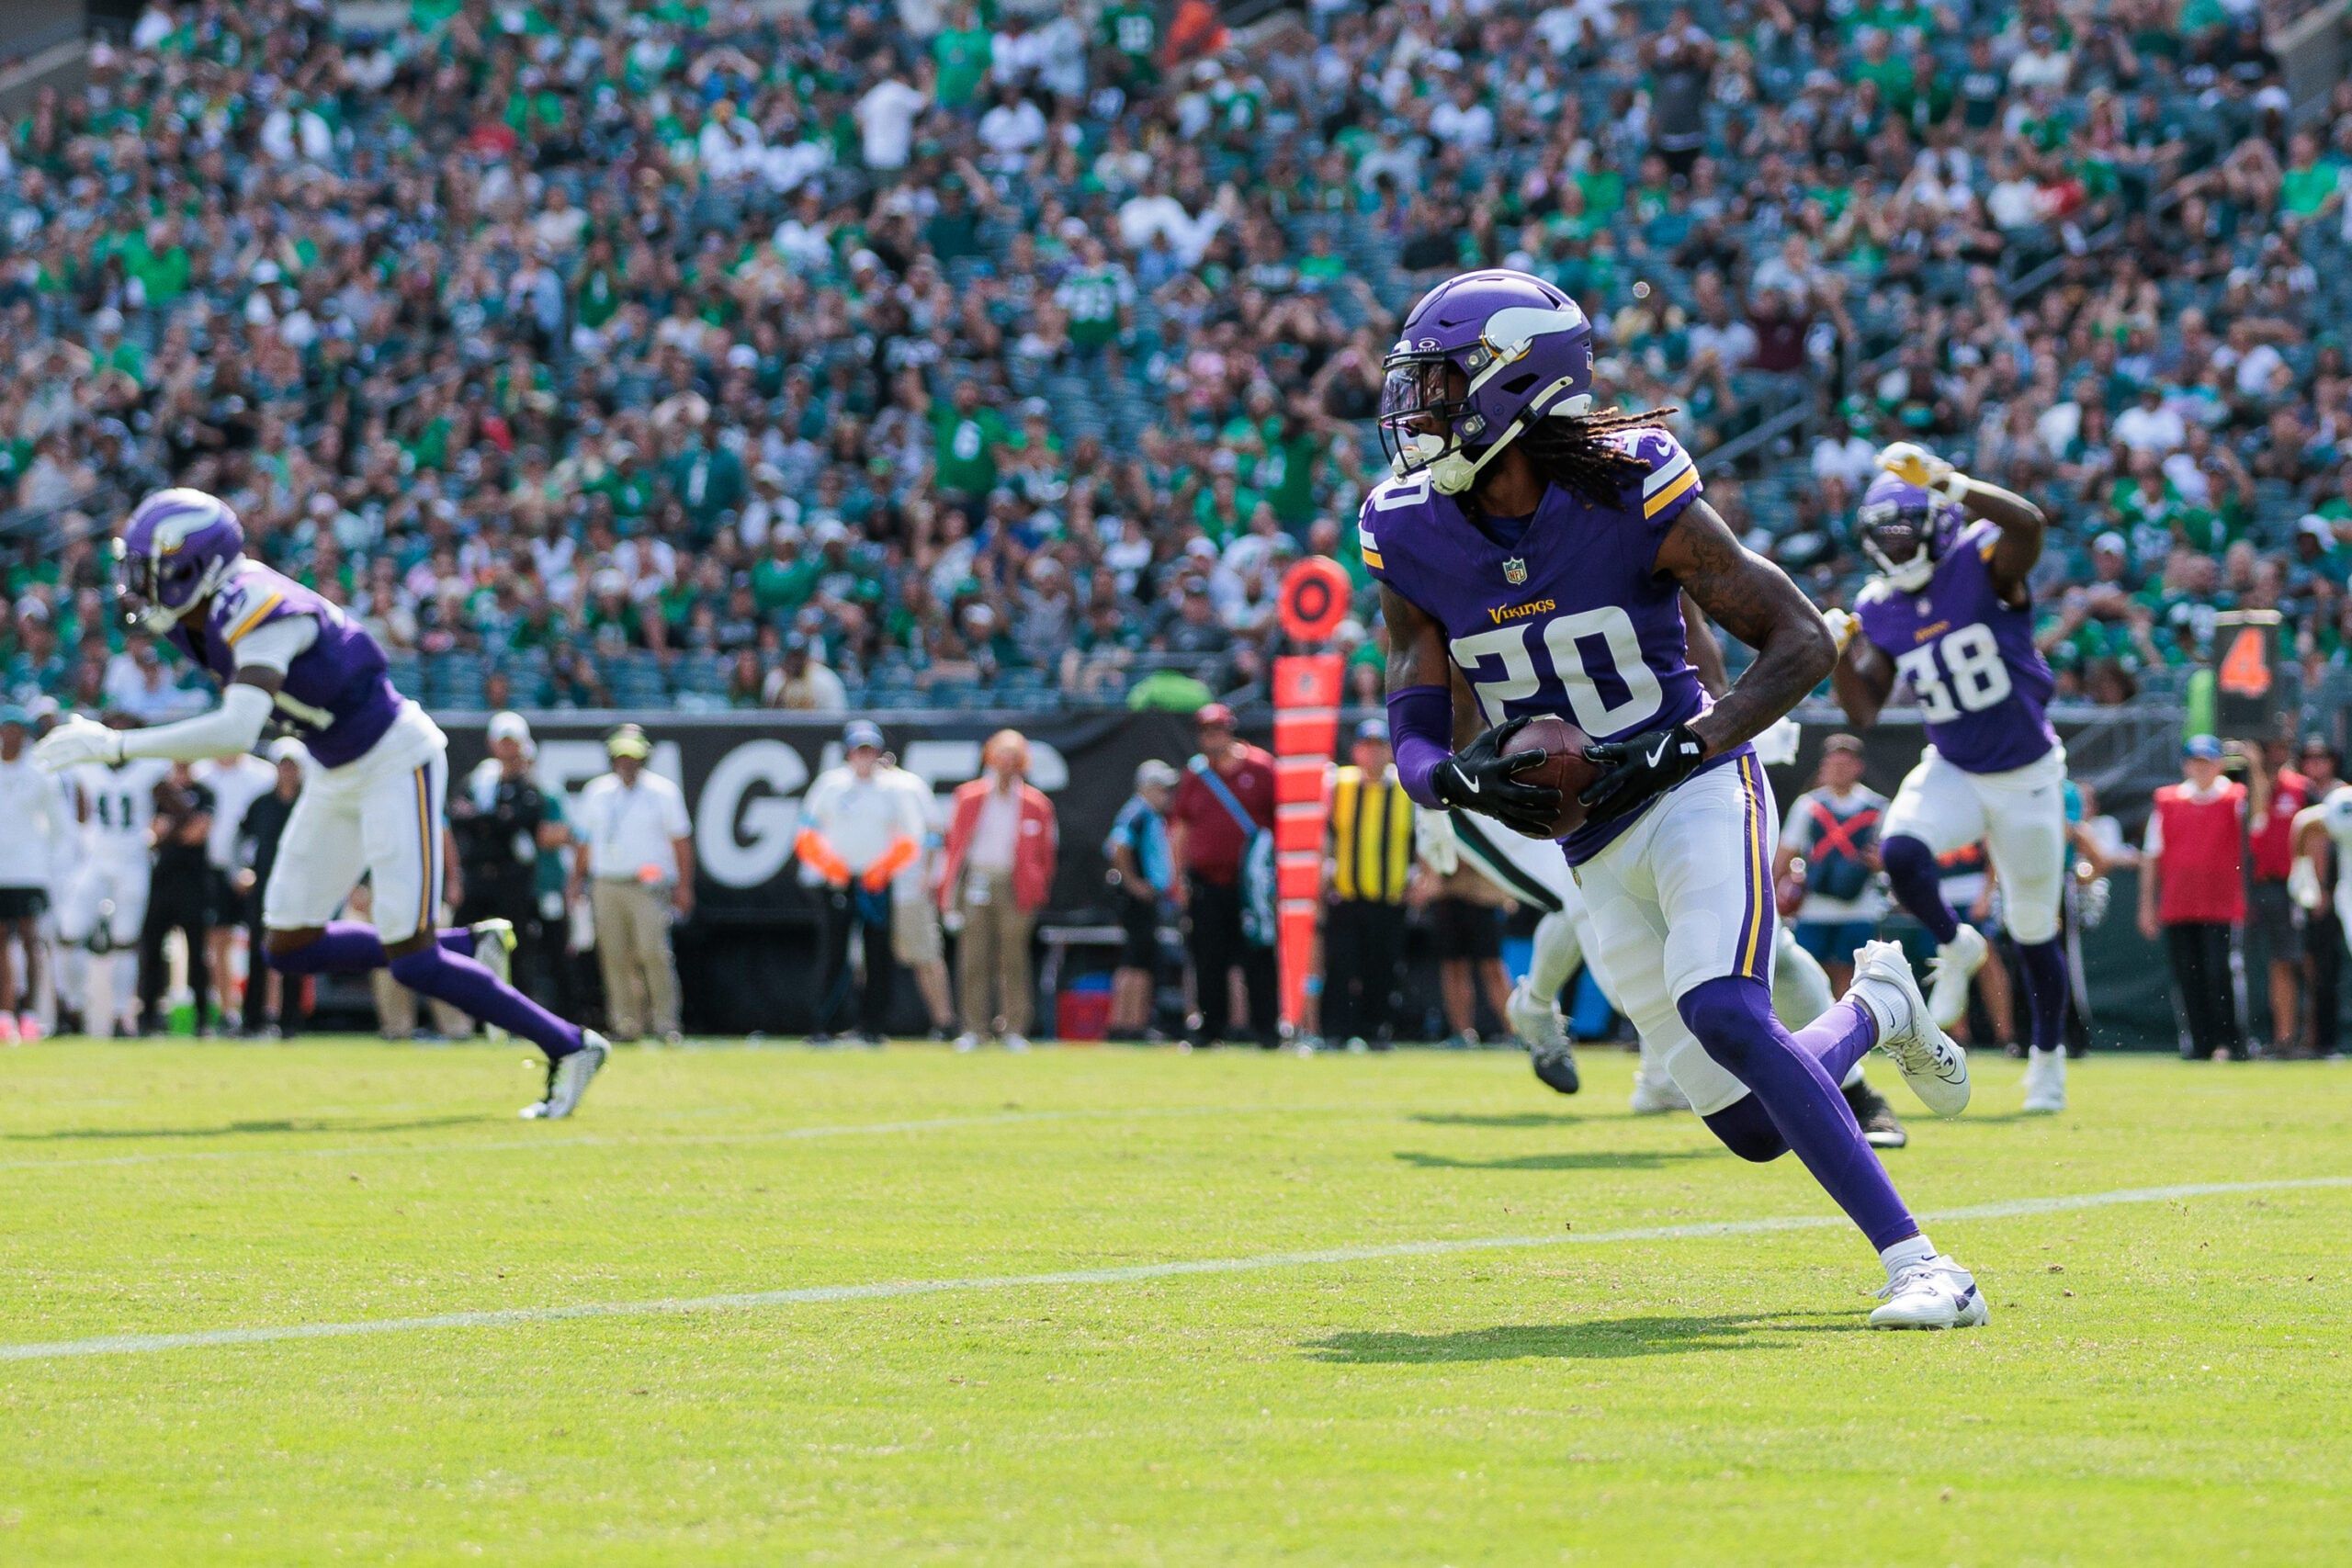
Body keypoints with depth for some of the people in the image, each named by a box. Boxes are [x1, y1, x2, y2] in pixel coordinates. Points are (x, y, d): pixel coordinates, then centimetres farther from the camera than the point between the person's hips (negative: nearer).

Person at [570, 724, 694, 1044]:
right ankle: (627, 1024, 6)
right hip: (606, 888, 4)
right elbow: (584, 840, 19)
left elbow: (681, 840, 5)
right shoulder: (596, 793, 14)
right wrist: (576, 881, 12)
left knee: (654, 952, -15)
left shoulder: (663, 792, 5)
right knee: (615, 957, 0)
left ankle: (665, 1024, -12)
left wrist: (684, 886, -2)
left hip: (649, 886, -4)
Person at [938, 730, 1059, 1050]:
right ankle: (973, 1029, 3)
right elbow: (954, 843, 7)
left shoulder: (1036, 804, 6)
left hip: (1013, 888, -1)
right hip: (976, 882, 1)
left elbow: (1045, 852, 10)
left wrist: (1037, 893, 6)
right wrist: (948, 889, 2)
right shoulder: (968, 796, 8)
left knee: (1014, 960, 0)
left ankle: (1014, 1030, 4)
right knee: (973, 961, -1)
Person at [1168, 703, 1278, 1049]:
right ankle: (1210, 1028, 8)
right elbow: (1179, 826, 13)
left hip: (1252, 883, -3)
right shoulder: (1194, 773, 10)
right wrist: (1179, 877, 6)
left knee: (1258, 957, -4)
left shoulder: (1261, 768, 2)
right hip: (1205, 884, 3)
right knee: (1208, 959, 2)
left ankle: (1266, 1029, 0)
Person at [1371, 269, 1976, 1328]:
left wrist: (1681, 747, -23)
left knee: (1722, 1014, -30)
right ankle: (1877, 1009, 36)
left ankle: (1917, 1267, -27)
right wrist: (1461, 780, -24)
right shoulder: (1412, 538, -3)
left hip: (1699, 794, -5)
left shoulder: (1631, 497, -15)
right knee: (1756, 1129, 2)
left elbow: (1803, 642, -10)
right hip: (1597, 845, 5)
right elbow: (1414, 737, 0)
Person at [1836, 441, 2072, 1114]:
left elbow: (2028, 523, -39)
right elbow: (1864, 711, -1)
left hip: (2027, 776, -3)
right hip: (1954, 772, 3)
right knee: (1899, 852, -29)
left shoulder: (1982, 566, -16)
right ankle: (1954, 947, 2)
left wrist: (1945, 481, -43)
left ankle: (2048, 1057, 30)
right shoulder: (1879, 611, -3)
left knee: (2034, 930, 8)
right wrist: (1841, 654, -19)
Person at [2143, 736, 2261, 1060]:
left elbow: (2256, 808, -19)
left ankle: (2229, 1042, -5)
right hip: (2177, 909, 3)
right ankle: (2200, 1043, 9)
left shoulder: (2234, 797, 4)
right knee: (2188, 979, 3)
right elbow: (2152, 855, 10)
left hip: (2222, 908, -3)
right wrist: (2147, 904, 7)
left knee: (2219, 973, -11)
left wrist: (2255, 768, -33)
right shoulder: (2167, 800, 9)